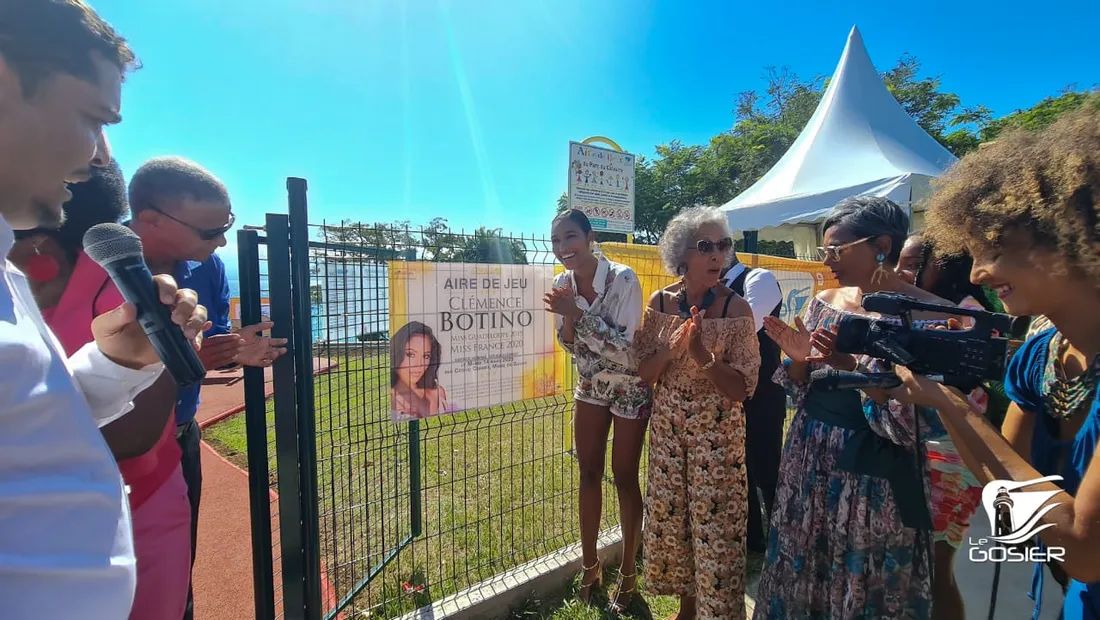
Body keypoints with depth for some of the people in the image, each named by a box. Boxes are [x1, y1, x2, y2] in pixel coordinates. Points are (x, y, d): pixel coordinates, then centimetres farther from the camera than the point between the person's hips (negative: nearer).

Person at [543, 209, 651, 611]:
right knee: (588, 473, 12)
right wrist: (565, 317, -22)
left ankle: (628, 572, 27)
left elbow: (625, 347, -27)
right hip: (590, 385, 5)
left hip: (630, 388, -5)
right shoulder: (563, 283, -8)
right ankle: (590, 564, 32)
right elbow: (570, 345, -1)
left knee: (624, 477, 5)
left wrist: (577, 312, -32)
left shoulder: (623, 279, -25)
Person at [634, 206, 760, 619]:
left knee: (714, 521, 5)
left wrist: (703, 356, -30)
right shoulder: (661, 301, -4)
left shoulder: (736, 308, -14)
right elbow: (642, 373, -2)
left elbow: (742, 389, -14)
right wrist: (671, 350, -21)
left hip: (718, 431, -3)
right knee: (669, 515, 15)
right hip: (668, 426, 4)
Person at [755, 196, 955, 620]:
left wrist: (852, 366, -26)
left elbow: (919, 421, -16)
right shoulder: (824, 303, 2)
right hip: (809, 465, 5)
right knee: (800, 577, 18)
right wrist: (799, 359, -12)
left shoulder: (927, 316, -14)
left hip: (874, 477, -5)